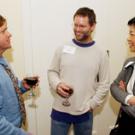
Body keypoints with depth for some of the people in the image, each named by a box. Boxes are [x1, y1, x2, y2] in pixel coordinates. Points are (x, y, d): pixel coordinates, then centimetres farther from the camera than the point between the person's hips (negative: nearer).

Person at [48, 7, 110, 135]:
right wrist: (57, 85, -15)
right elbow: (52, 71, 5)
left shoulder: (101, 54, -4)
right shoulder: (62, 49, -2)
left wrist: (90, 105, -7)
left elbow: (104, 85, -1)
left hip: (84, 114, 0)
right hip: (60, 111, 1)